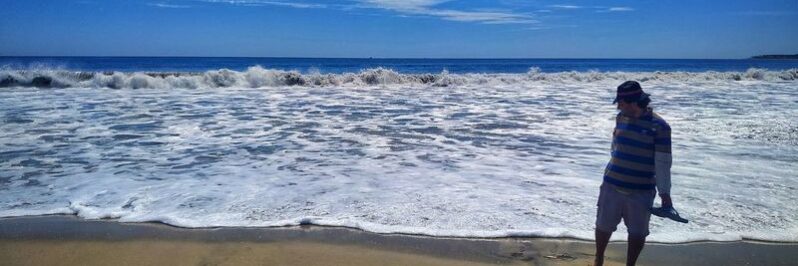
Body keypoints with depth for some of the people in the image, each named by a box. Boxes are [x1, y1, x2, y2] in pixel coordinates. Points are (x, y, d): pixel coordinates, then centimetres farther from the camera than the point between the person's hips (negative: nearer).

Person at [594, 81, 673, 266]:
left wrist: (664, 192, -15)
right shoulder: (621, 118, 2)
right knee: (603, 226, 14)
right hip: (611, 185, 4)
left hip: (641, 191, -4)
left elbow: (662, 162, -13)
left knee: (638, 233, 11)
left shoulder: (659, 126, -13)